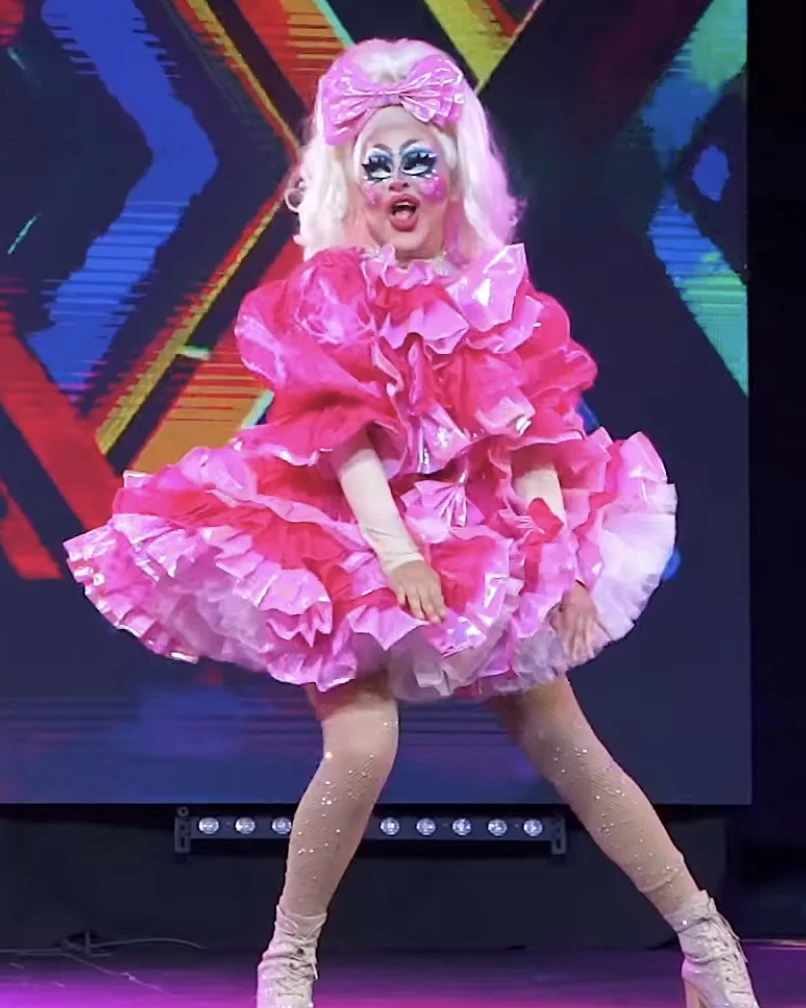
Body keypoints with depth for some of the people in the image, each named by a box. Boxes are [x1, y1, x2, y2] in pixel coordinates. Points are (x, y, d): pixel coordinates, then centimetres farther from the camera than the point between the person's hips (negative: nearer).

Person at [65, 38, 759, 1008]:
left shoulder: (492, 292, 3)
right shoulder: (321, 296, -7)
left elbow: (529, 431, -3)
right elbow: (342, 430, -17)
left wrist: (558, 546, -15)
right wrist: (396, 548, -28)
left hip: (478, 538, 3)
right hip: (348, 541, -3)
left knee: (567, 744, 3)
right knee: (363, 747, -22)